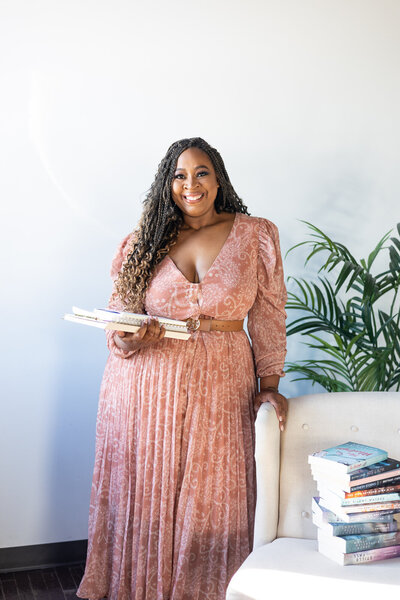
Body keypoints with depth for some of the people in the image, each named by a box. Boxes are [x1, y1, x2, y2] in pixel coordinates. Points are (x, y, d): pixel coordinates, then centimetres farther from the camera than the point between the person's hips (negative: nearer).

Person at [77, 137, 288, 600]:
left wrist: (269, 384, 2)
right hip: (146, 385, 1)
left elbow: (269, 314, 6)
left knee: (212, 497, 3)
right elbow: (119, 311, 8)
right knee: (144, 492, 7)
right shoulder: (147, 238, 6)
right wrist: (129, 340, -14)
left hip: (221, 387, -1)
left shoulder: (256, 236, 3)